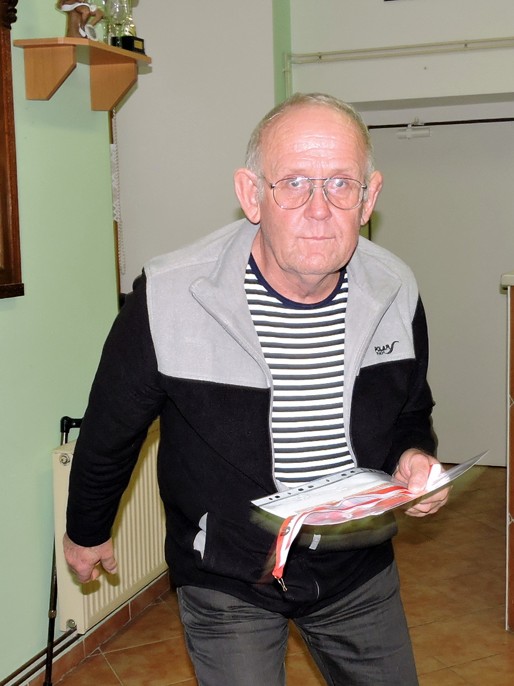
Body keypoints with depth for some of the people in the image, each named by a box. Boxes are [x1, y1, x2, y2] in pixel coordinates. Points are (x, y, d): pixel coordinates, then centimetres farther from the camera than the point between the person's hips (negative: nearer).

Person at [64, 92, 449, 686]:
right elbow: (112, 427, -6)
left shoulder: (395, 294, -11)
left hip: (359, 569, 4)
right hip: (226, 580, -4)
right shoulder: (168, 298, -23)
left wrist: (416, 457, -13)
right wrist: (87, 530, 8)